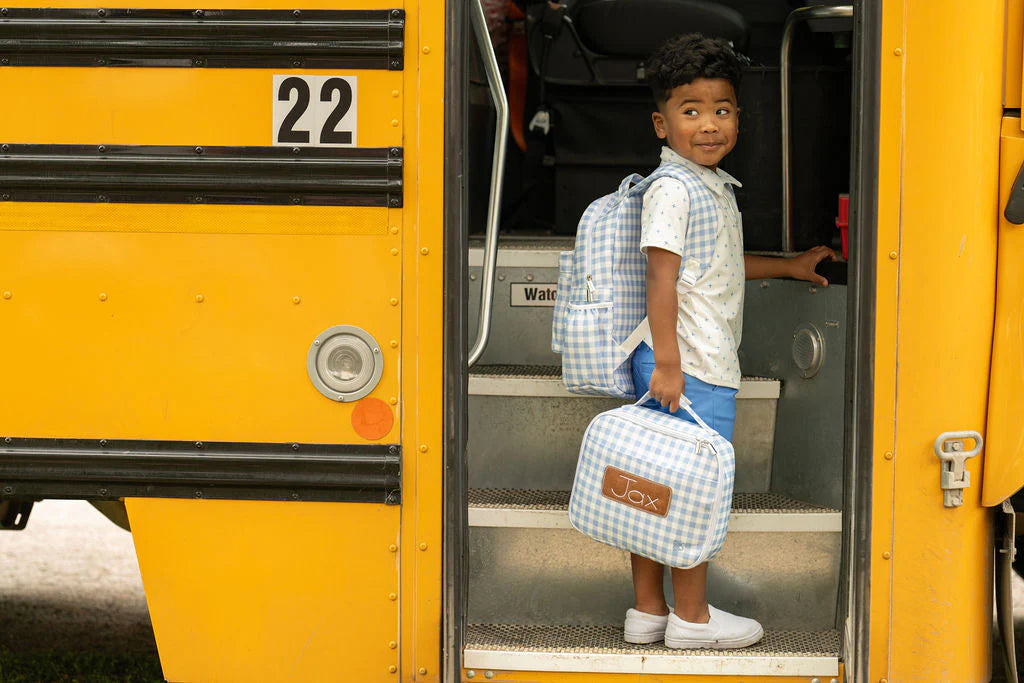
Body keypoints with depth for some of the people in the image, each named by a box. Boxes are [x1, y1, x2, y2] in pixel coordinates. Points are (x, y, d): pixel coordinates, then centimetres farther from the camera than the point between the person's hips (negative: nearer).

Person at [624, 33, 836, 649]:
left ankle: (648, 610, 19)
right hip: (689, 366, -9)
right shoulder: (673, 190, -14)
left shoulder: (716, 189, 16)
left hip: (709, 363, 9)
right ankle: (691, 617, 7)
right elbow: (662, 278, -18)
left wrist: (788, 267, 40)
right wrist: (667, 363, -21)